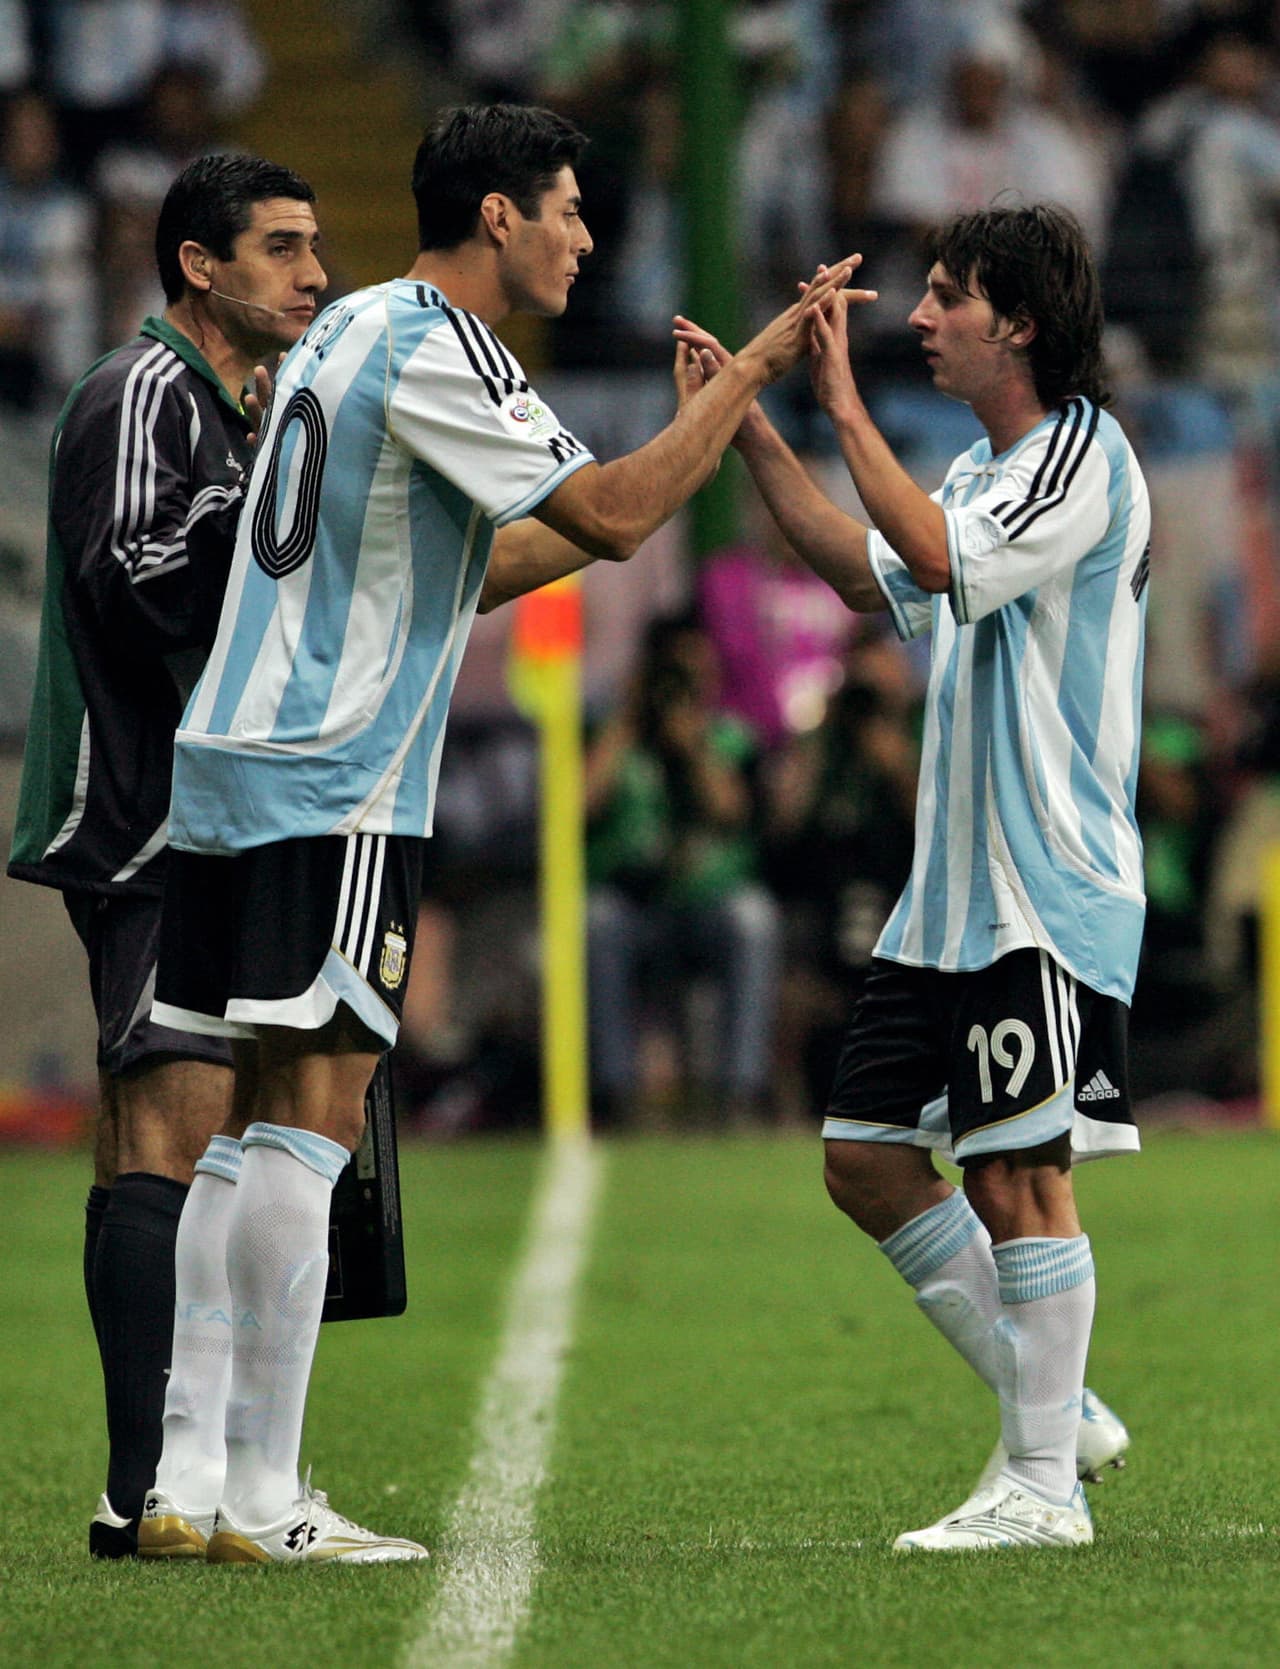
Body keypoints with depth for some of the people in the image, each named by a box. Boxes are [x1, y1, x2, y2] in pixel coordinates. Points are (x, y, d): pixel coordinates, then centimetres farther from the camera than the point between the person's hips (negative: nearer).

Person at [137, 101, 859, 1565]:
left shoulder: (351, 333, 20)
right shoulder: (434, 351, -11)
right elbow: (613, 518, -14)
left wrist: (681, 464, 27)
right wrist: (755, 371, -7)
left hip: (234, 761, 10)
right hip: (332, 785, -10)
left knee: (258, 1123, 9)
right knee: (311, 1111, -10)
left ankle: (187, 1480, 6)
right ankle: (260, 1497, -12)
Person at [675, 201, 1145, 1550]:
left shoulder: (1084, 453, -12)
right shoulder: (983, 467, 16)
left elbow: (941, 558, -26)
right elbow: (873, 575, 30)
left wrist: (844, 405, -20)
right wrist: (750, 427, 23)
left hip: (1050, 888, -9)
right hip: (952, 886, 9)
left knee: (1017, 1174, -8)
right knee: (867, 1158, 8)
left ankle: (1044, 1486, -2)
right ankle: (1050, 1409, 17)